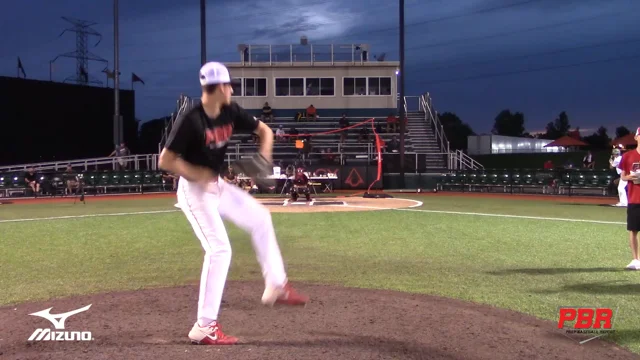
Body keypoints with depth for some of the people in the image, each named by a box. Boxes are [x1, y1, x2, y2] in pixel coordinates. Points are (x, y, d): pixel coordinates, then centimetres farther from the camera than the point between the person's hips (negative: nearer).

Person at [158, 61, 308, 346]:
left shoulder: (231, 113, -2)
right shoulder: (190, 120, -23)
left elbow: (265, 130, 8)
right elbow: (165, 161, -21)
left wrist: (263, 158, -10)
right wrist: (199, 174, -25)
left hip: (216, 185, 8)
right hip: (194, 190, -8)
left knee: (259, 218, 15)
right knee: (219, 249, -17)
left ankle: (276, 287, 28)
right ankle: (204, 327, -9)